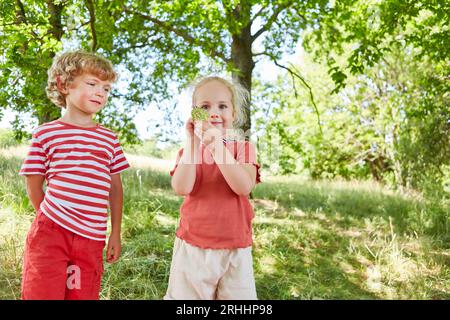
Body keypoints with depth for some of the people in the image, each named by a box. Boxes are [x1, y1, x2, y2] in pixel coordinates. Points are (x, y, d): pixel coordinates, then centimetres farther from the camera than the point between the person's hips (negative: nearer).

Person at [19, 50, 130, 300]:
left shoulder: (109, 139, 9)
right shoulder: (46, 134, 0)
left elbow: (115, 188, 12)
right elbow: (33, 184, 6)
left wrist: (115, 234, 11)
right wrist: (51, 222, 6)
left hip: (92, 239, 3)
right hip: (51, 235, -3)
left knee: (83, 295, 9)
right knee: (43, 294, 0)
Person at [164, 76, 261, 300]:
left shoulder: (243, 148, 1)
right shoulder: (188, 150, 4)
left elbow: (244, 187, -16)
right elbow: (181, 188, -14)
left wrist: (218, 147, -21)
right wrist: (192, 142, -15)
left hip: (235, 249, 0)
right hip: (192, 247, 1)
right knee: (187, 294, 7)